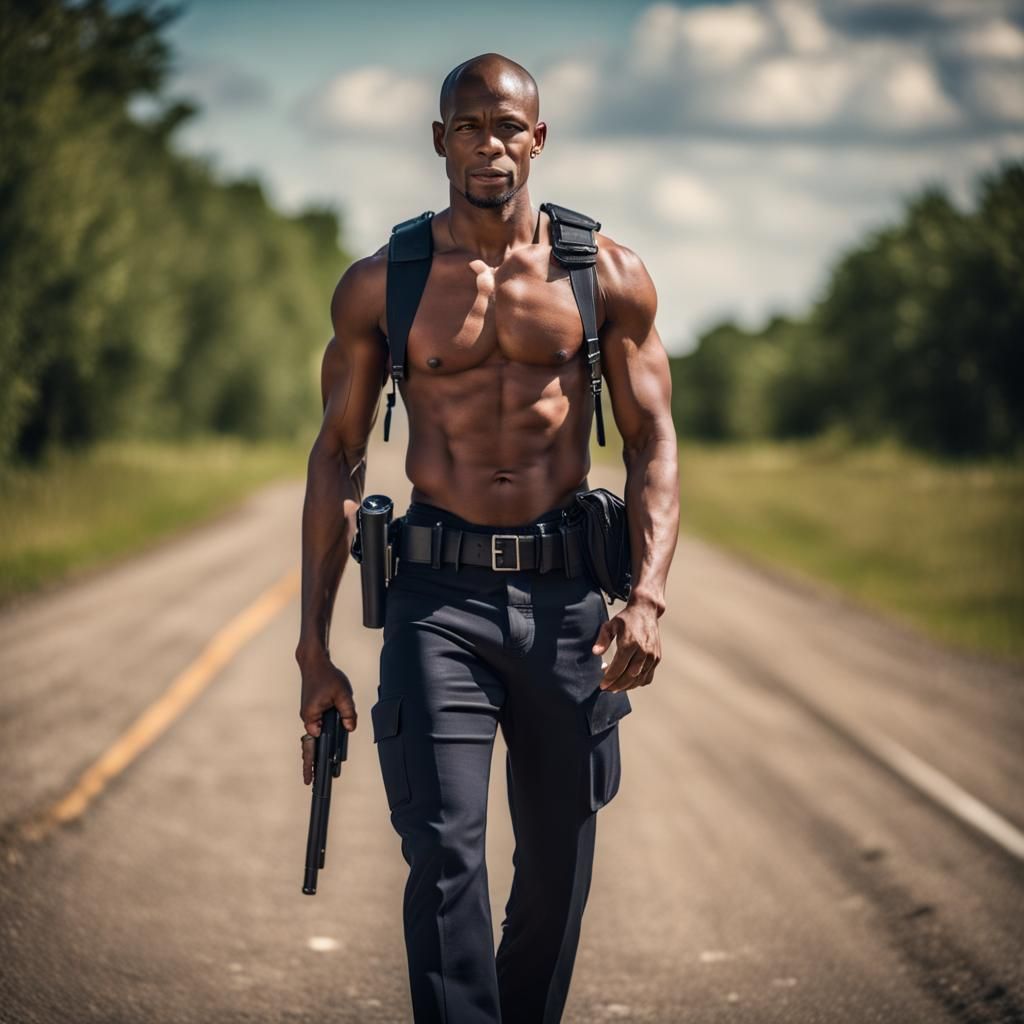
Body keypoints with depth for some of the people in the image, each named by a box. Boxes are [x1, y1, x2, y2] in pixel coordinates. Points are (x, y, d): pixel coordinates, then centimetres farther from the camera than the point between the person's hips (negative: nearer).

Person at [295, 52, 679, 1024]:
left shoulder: (605, 275, 4)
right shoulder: (379, 285, 3)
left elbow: (653, 443, 3)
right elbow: (337, 458, 7)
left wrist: (648, 596, -13)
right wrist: (314, 650, 4)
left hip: (565, 590, 1)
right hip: (438, 589, -1)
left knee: (557, 861, 9)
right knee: (444, 850, -14)